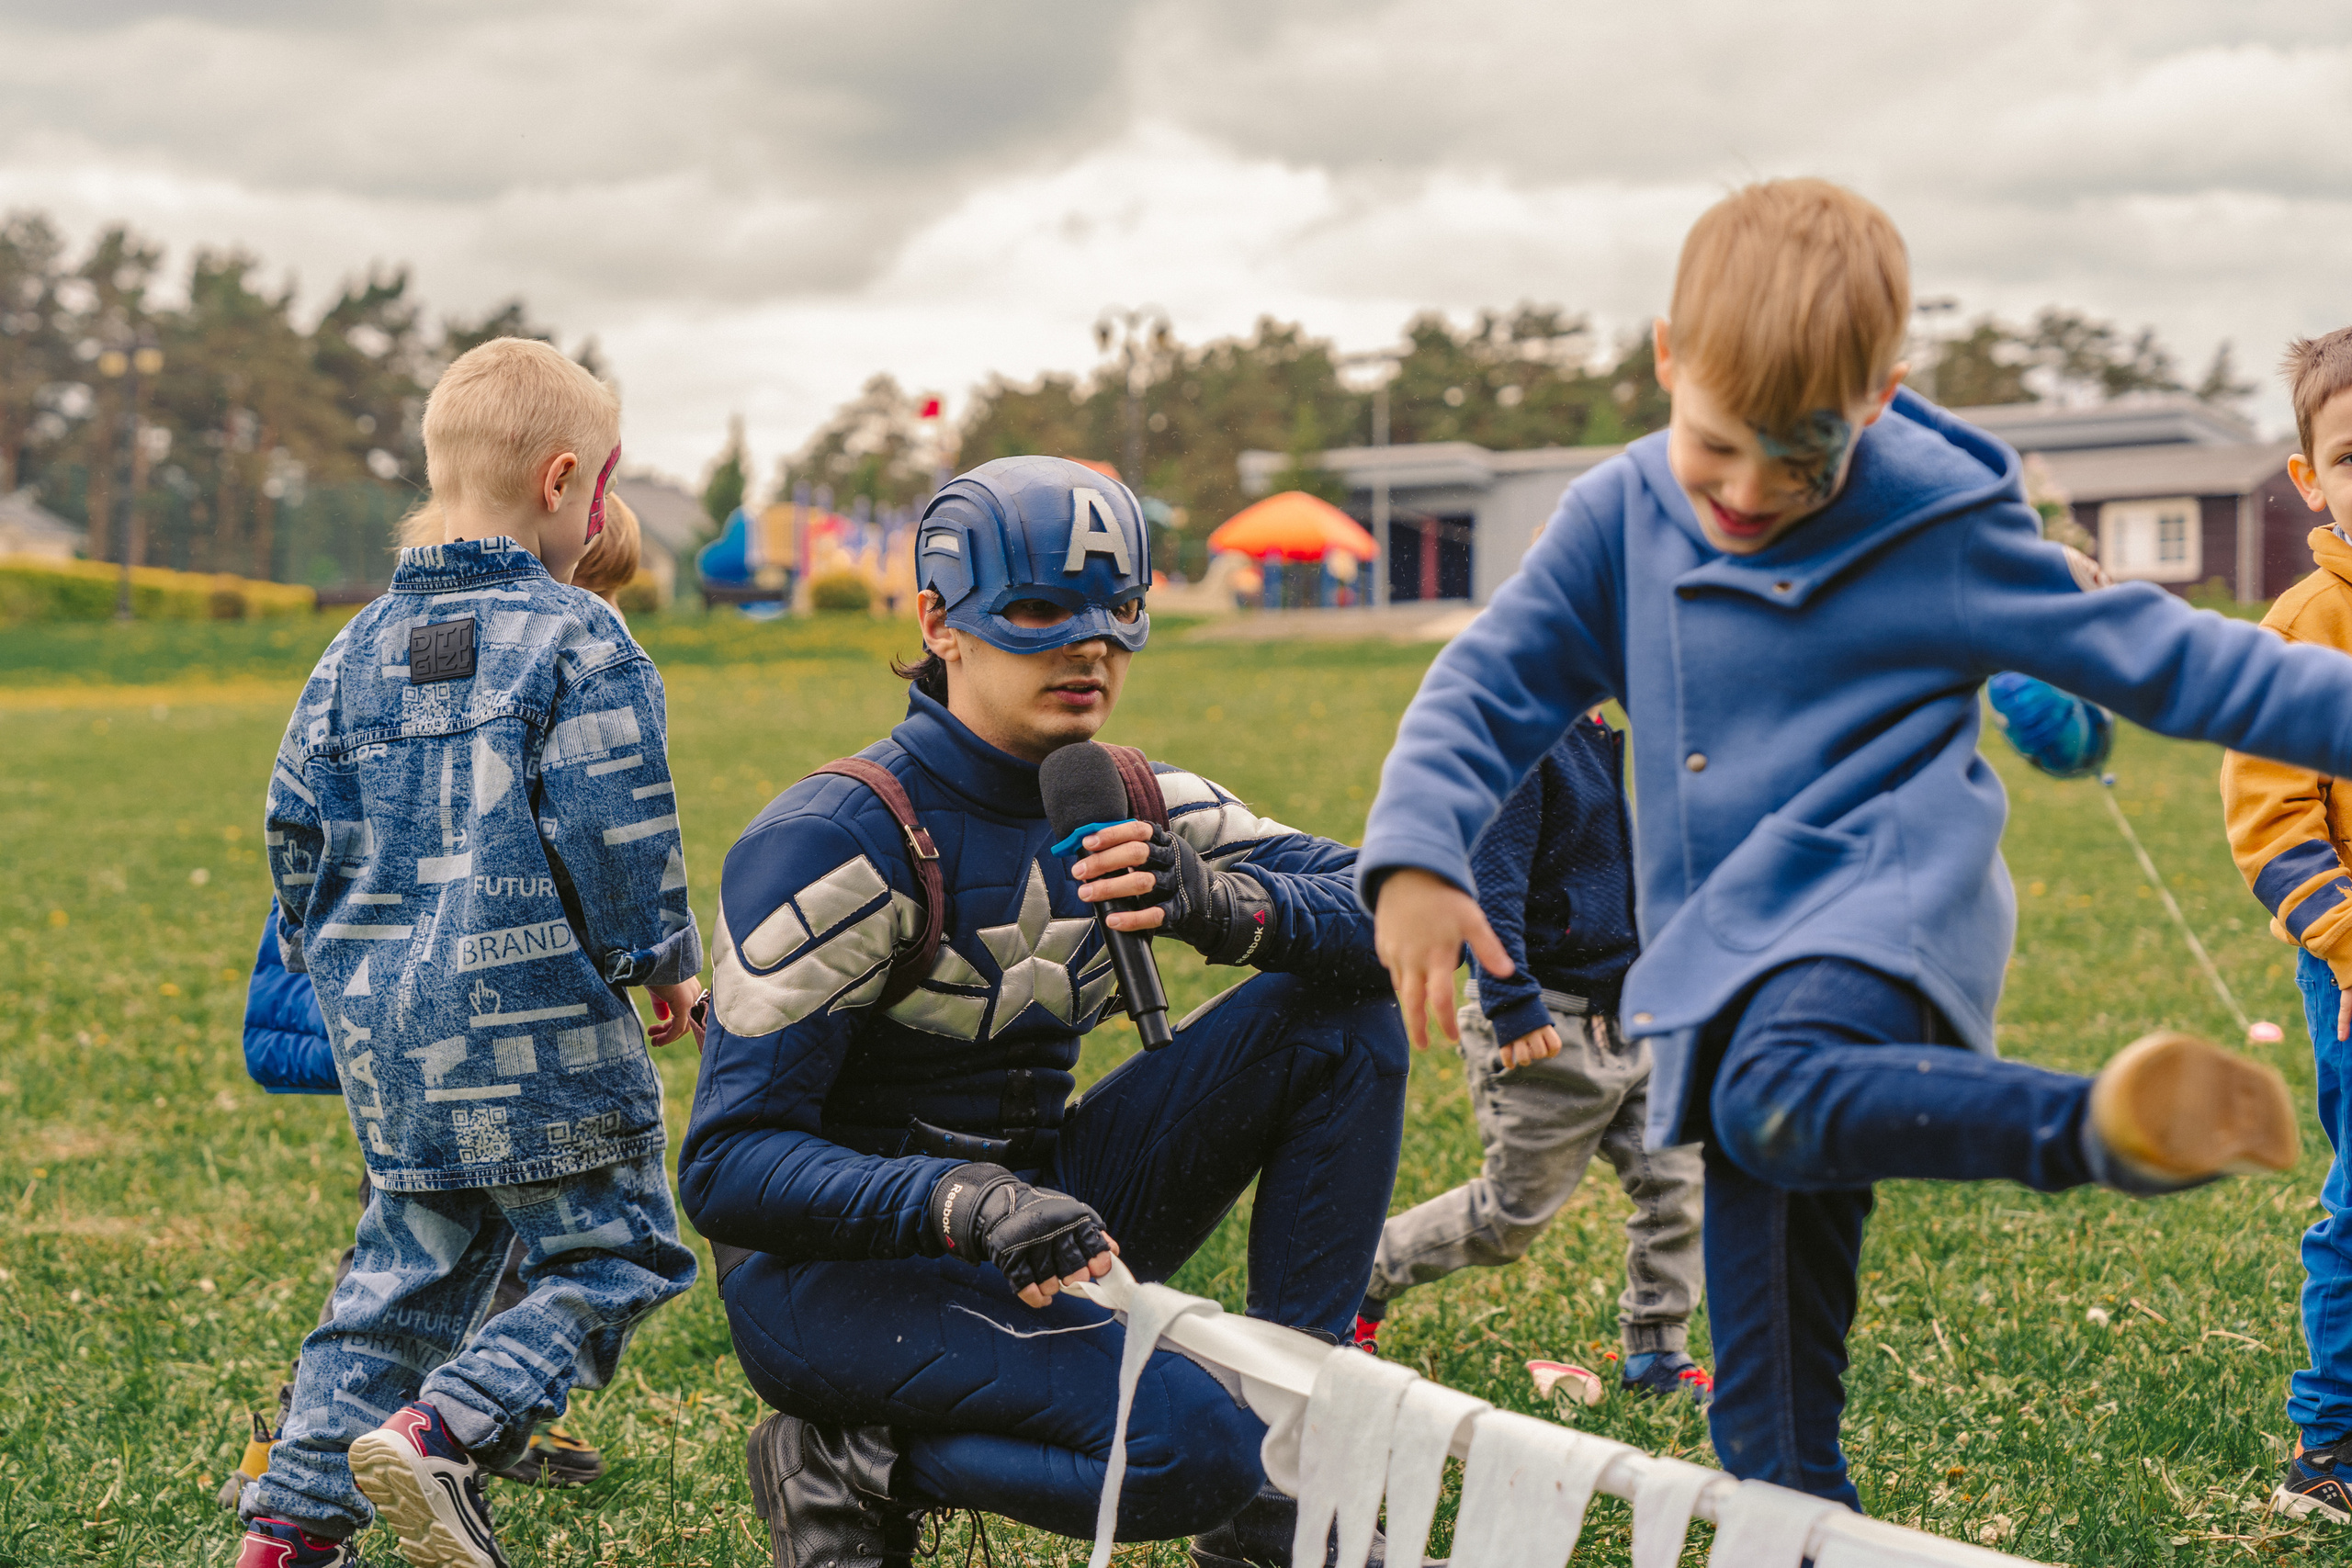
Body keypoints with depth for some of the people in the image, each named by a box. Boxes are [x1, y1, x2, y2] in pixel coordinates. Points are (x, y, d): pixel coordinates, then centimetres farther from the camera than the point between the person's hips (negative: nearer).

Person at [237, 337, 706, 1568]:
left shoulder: (359, 650, 10)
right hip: (535, 1024, -7)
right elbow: (618, 836, -13)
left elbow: (297, 829, 14)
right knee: (608, 1251, 3)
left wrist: (333, 967, 27)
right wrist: (666, 964, 2)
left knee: (408, 1267, 17)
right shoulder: (579, 645, -9)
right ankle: (442, 1430, -16)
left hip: (384, 1033, 7)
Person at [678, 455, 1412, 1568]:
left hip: (1038, 1215, 7)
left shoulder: (1133, 807, 2)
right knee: (1188, 1448, -30)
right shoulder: (840, 843, -17)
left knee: (1339, 1017, -7)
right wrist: (968, 1207, -38)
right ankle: (853, 1466, -7)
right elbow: (728, 1163, -22)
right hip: (836, 1267, -7)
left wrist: (1225, 909, -27)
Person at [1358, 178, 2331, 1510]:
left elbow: (2153, 654, 2)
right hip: (1729, 975, 5)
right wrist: (1416, 856, -8)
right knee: (1769, 1420, 5)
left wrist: (2336, 707, -4)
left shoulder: (1940, 521, -3)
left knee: (1778, 1100, -41)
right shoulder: (1619, 519, 7)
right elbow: (1489, 687, 8)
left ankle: (2117, 1127, -49)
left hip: (1882, 912, -5)